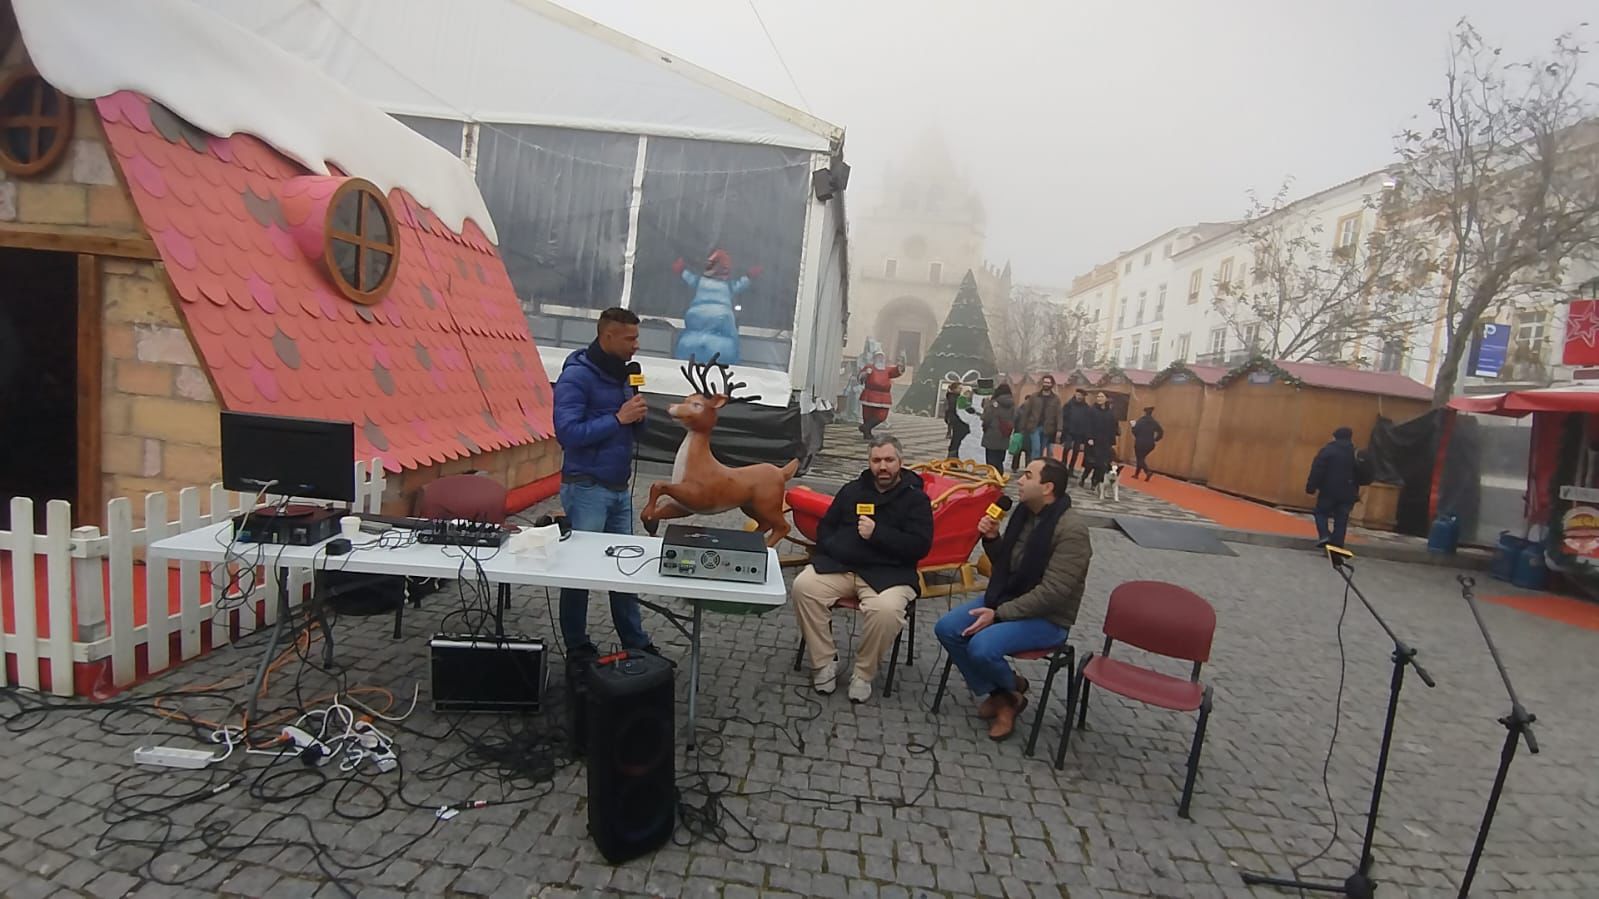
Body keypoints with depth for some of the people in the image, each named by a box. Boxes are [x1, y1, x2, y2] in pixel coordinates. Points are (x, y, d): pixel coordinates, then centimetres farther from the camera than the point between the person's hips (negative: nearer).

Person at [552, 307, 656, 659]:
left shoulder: (622, 373, 10)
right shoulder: (576, 376, -13)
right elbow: (568, 432, -21)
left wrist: (637, 415, -5)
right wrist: (618, 418, -21)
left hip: (620, 488, 7)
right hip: (586, 488, -7)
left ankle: (635, 641, 22)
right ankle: (577, 647, 17)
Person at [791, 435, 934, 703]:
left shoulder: (916, 499, 5)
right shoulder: (852, 490, 17)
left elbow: (920, 546, -7)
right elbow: (825, 527, 22)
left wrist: (877, 534, -15)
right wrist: (835, 548, 0)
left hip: (887, 573, -3)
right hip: (839, 565, 4)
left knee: (886, 610, -34)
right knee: (803, 586, -23)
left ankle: (863, 674, -8)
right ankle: (824, 662, -8)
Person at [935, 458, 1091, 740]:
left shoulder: (1071, 530, -23)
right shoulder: (1024, 512, 2)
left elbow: (1052, 592, -26)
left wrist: (999, 614, -24)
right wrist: (992, 539, -7)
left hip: (1046, 617, -8)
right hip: (1006, 597, 8)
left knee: (982, 648, -28)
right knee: (946, 629, -7)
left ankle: (1011, 690, 6)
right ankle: (997, 692, 7)